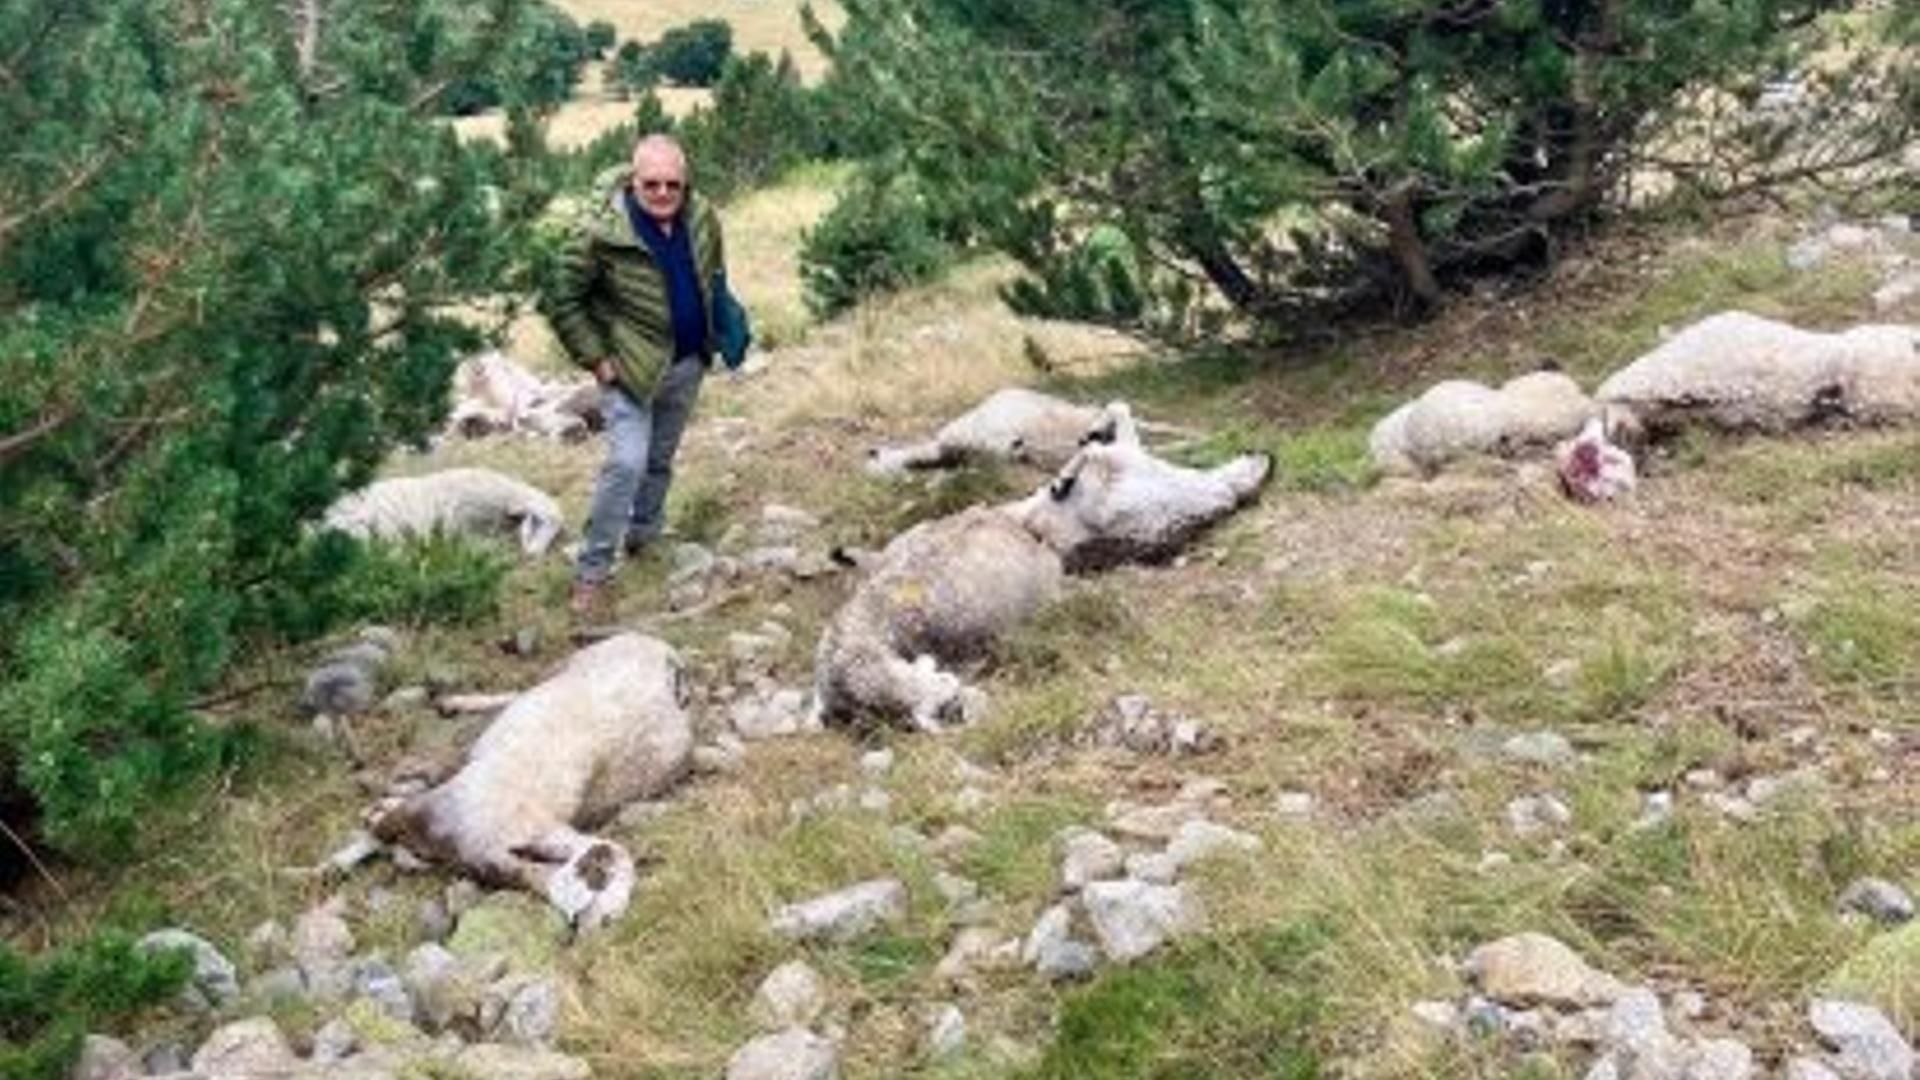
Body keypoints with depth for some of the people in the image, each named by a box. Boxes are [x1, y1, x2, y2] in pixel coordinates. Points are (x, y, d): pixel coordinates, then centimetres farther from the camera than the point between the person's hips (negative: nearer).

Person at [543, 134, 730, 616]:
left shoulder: (702, 219, -6)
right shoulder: (601, 233, -23)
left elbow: (714, 277, 14)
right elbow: (563, 301, -14)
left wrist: (714, 337, 10)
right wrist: (595, 358, -16)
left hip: (688, 364, 6)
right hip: (631, 367, -6)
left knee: (661, 460, 19)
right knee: (627, 463, -14)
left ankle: (643, 538, 39)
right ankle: (592, 571, -3)